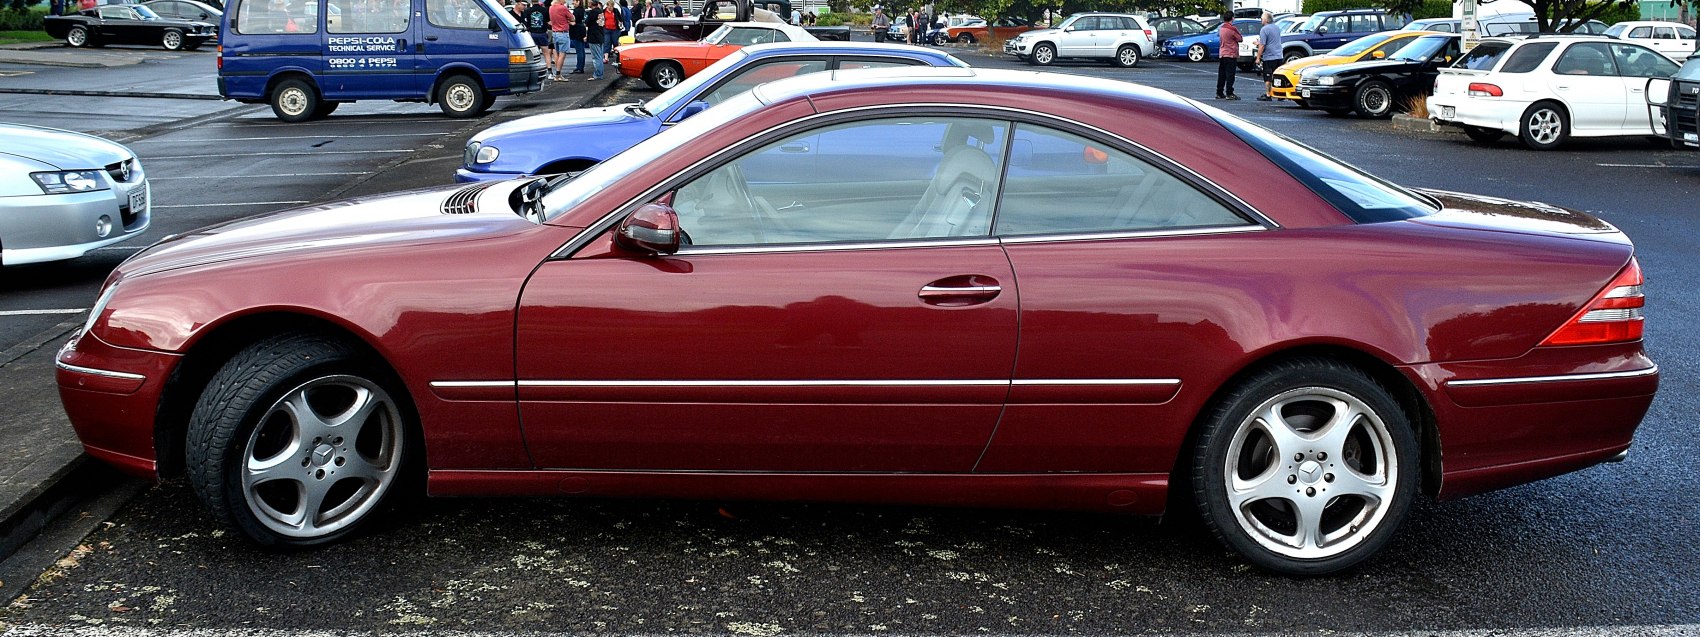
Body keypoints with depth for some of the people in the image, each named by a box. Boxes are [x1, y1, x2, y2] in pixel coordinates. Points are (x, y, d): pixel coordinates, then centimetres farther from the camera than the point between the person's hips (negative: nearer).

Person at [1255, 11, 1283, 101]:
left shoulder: (1264, 30, -13)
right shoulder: (1277, 28, 13)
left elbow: (1262, 45, -17)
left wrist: (1258, 58, -12)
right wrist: (1259, 43, 32)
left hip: (1269, 57, -7)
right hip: (1279, 56, 7)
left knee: (1268, 78, -2)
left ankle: (1268, 95, -2)